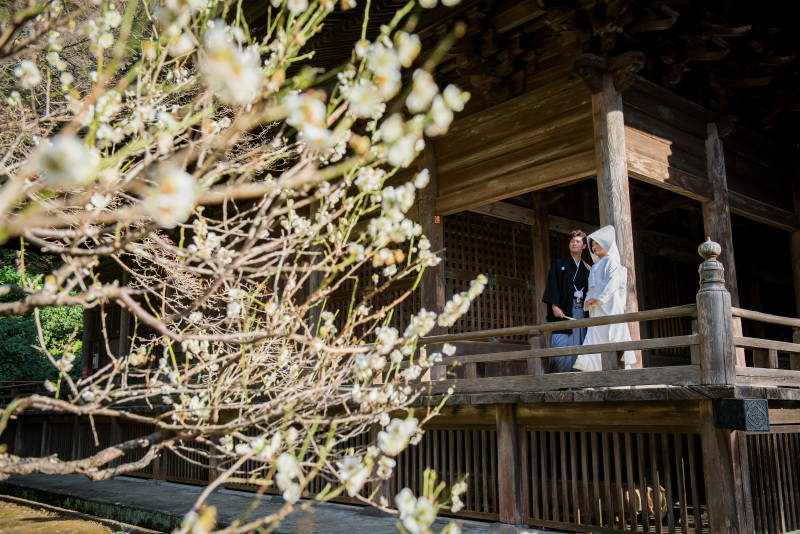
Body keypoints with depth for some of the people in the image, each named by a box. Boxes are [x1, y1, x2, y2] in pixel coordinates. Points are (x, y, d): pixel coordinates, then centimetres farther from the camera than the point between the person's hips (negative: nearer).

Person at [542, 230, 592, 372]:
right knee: (562, 345, -11)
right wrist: (554, 306, -14)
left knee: (579, 346, -1)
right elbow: (552, 285, -2)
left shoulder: (587, 269, 18)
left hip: (581, 311, 4)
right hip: (563, 310, -3)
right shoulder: (559, 264, 8)